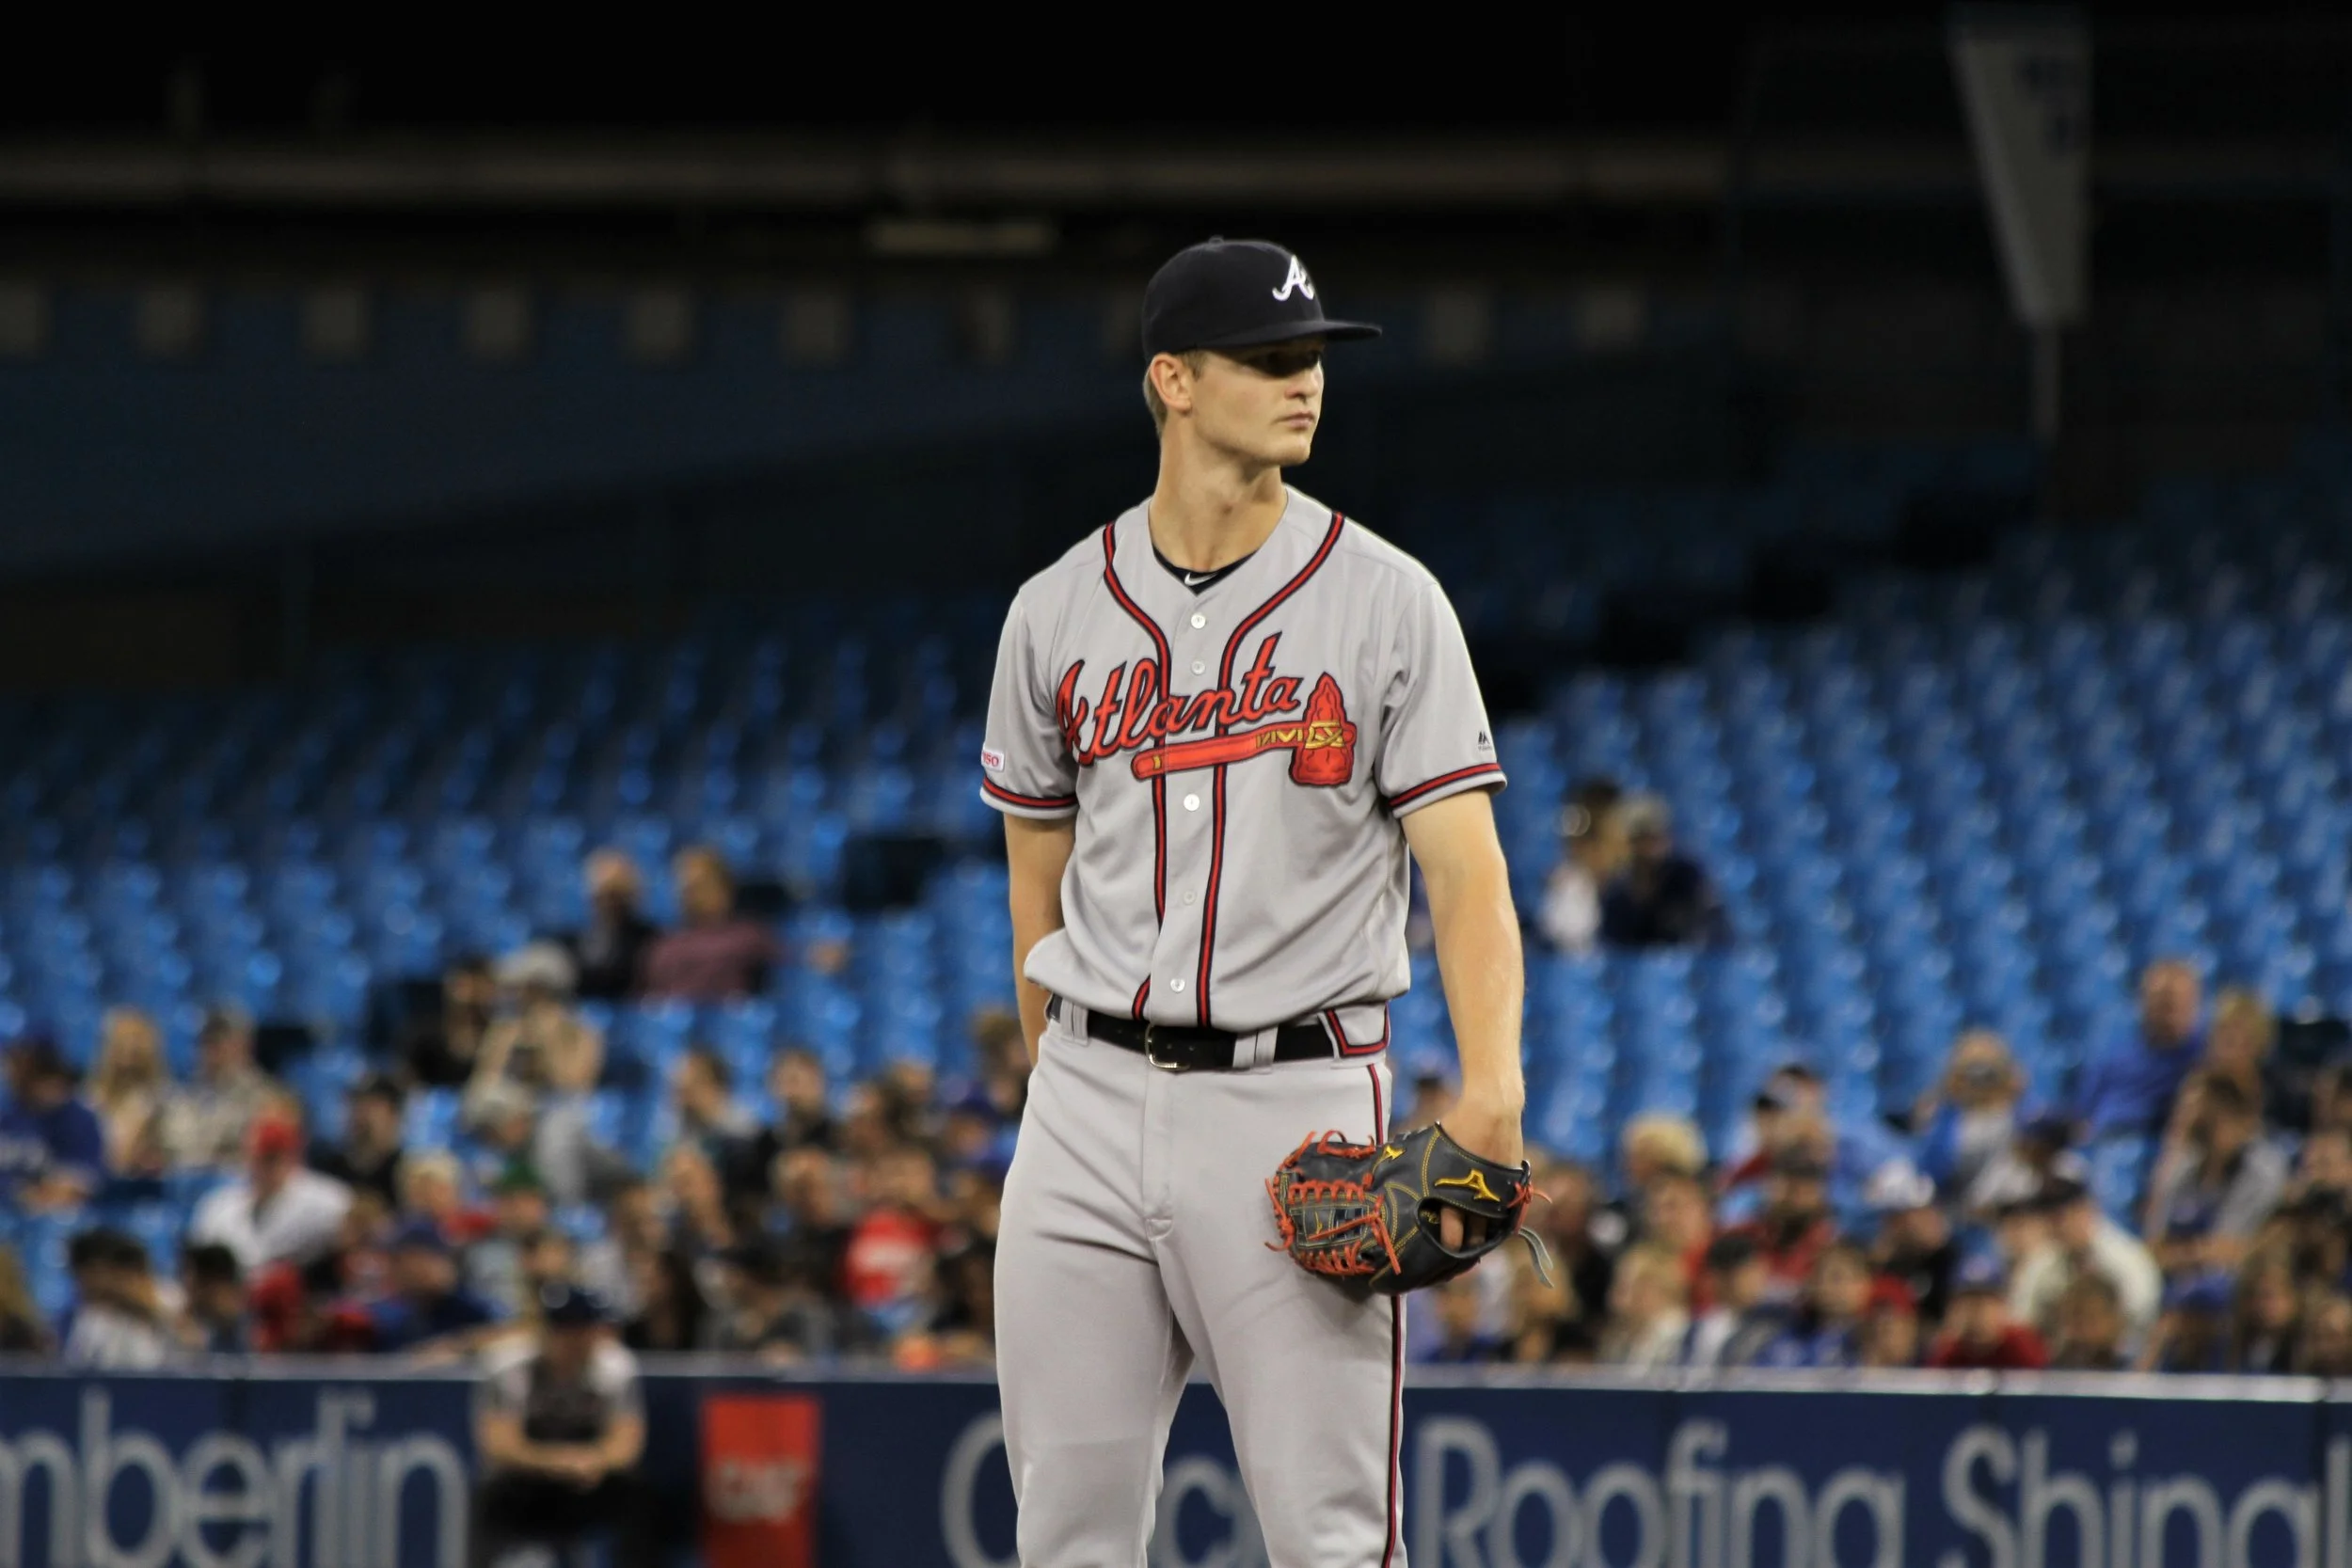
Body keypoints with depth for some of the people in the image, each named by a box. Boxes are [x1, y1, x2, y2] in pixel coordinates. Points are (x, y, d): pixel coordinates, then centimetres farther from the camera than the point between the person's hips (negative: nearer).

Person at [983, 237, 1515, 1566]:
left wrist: (1490, 1091, -22)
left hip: (1300, 1097, -3)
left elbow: (1465, 862, -8)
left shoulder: (1386, 602, -2)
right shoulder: (1059, 612, 7)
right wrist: (1067, 1091, 11)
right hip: (1095, 1101, 3)